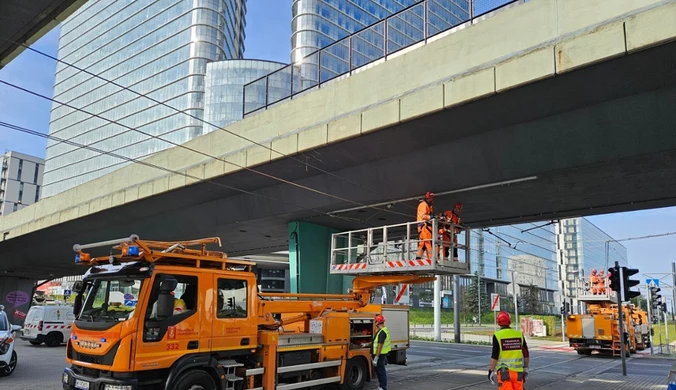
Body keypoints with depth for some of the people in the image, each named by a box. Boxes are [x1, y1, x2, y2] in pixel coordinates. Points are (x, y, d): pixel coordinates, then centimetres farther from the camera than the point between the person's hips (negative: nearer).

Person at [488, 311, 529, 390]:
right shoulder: (519, 334, 3)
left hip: (504, 371, -3)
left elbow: (494, 356, -11)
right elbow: (526, 354, 9)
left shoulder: (497, 335, -9)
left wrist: (491, 371, -3)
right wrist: (526, 368, 21)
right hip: (518, 371, 4)